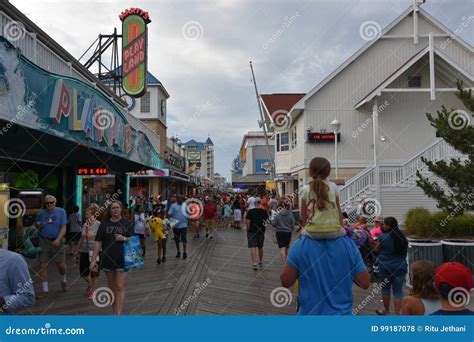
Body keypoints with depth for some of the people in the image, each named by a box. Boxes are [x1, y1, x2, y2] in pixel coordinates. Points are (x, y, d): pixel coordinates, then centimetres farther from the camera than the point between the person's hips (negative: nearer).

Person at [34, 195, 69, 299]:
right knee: (43, 265, 0)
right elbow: (36, 225, 20)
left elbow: (63, 228, -6)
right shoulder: (42, 213, 6)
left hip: (57, 241, -2)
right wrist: (37, 225, -5)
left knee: (61, 265, 0)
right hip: (44, 241, 2)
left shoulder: (61, 211, -2)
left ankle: (64, 280, 33)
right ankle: (45, 290, 11)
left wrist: (58, 239, -19)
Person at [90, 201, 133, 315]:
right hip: (108, 259, 3)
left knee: (120, 287, -7)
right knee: (112, 287, 12)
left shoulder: (127, 224, 1)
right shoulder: (104, 224, 5)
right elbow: (98, 243, 3)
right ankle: (114, 312, 23)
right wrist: (93, 260, -3)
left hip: (122, 260, -3)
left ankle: (118, 314, -7)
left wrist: (124, 238, -17)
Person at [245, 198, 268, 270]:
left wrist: (247, 231, 3)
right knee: (260, 247, 18)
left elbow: (248, 222, -8)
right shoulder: (264, 212, -2)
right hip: (261, 231, 3)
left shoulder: (250, 212, -9)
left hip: (252, 231, -3)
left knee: (253, 247, -3)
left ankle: (254, 264, -12)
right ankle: (260, 262, 32)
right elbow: (266, 221, 6)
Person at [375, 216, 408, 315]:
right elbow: (405, 251, 13)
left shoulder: (383, 237, -11)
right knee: (398, 290, 5)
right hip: (400, 266, 3)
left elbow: (377, 250, 1)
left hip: (385, 266, -2)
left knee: (385, 288, 14)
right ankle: (397, 313, 3)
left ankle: (386, 311, 27)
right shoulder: (402, 237, 0)